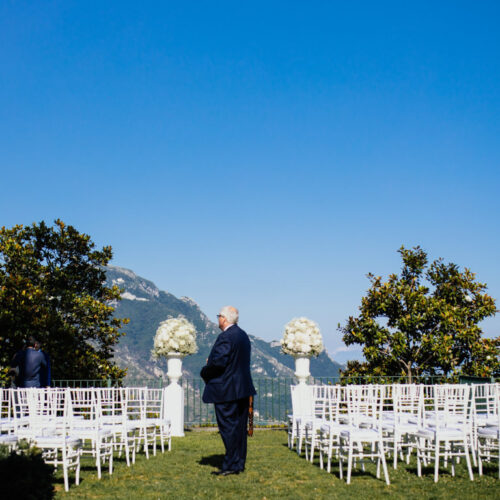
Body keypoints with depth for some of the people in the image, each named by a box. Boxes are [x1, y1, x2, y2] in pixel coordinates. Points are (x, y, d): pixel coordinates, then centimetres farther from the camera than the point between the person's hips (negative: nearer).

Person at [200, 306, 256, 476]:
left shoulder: (225, 337, -17)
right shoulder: (243, 335, 14)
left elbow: (218, 362, -24)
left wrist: (204, 372, -6)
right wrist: (211, 362, 13)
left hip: (226, 390, -10)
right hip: (242, 388, 10)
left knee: (228, 428, -4)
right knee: (239, 427, 12)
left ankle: (231, 465, -1)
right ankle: (239, 464, 18)